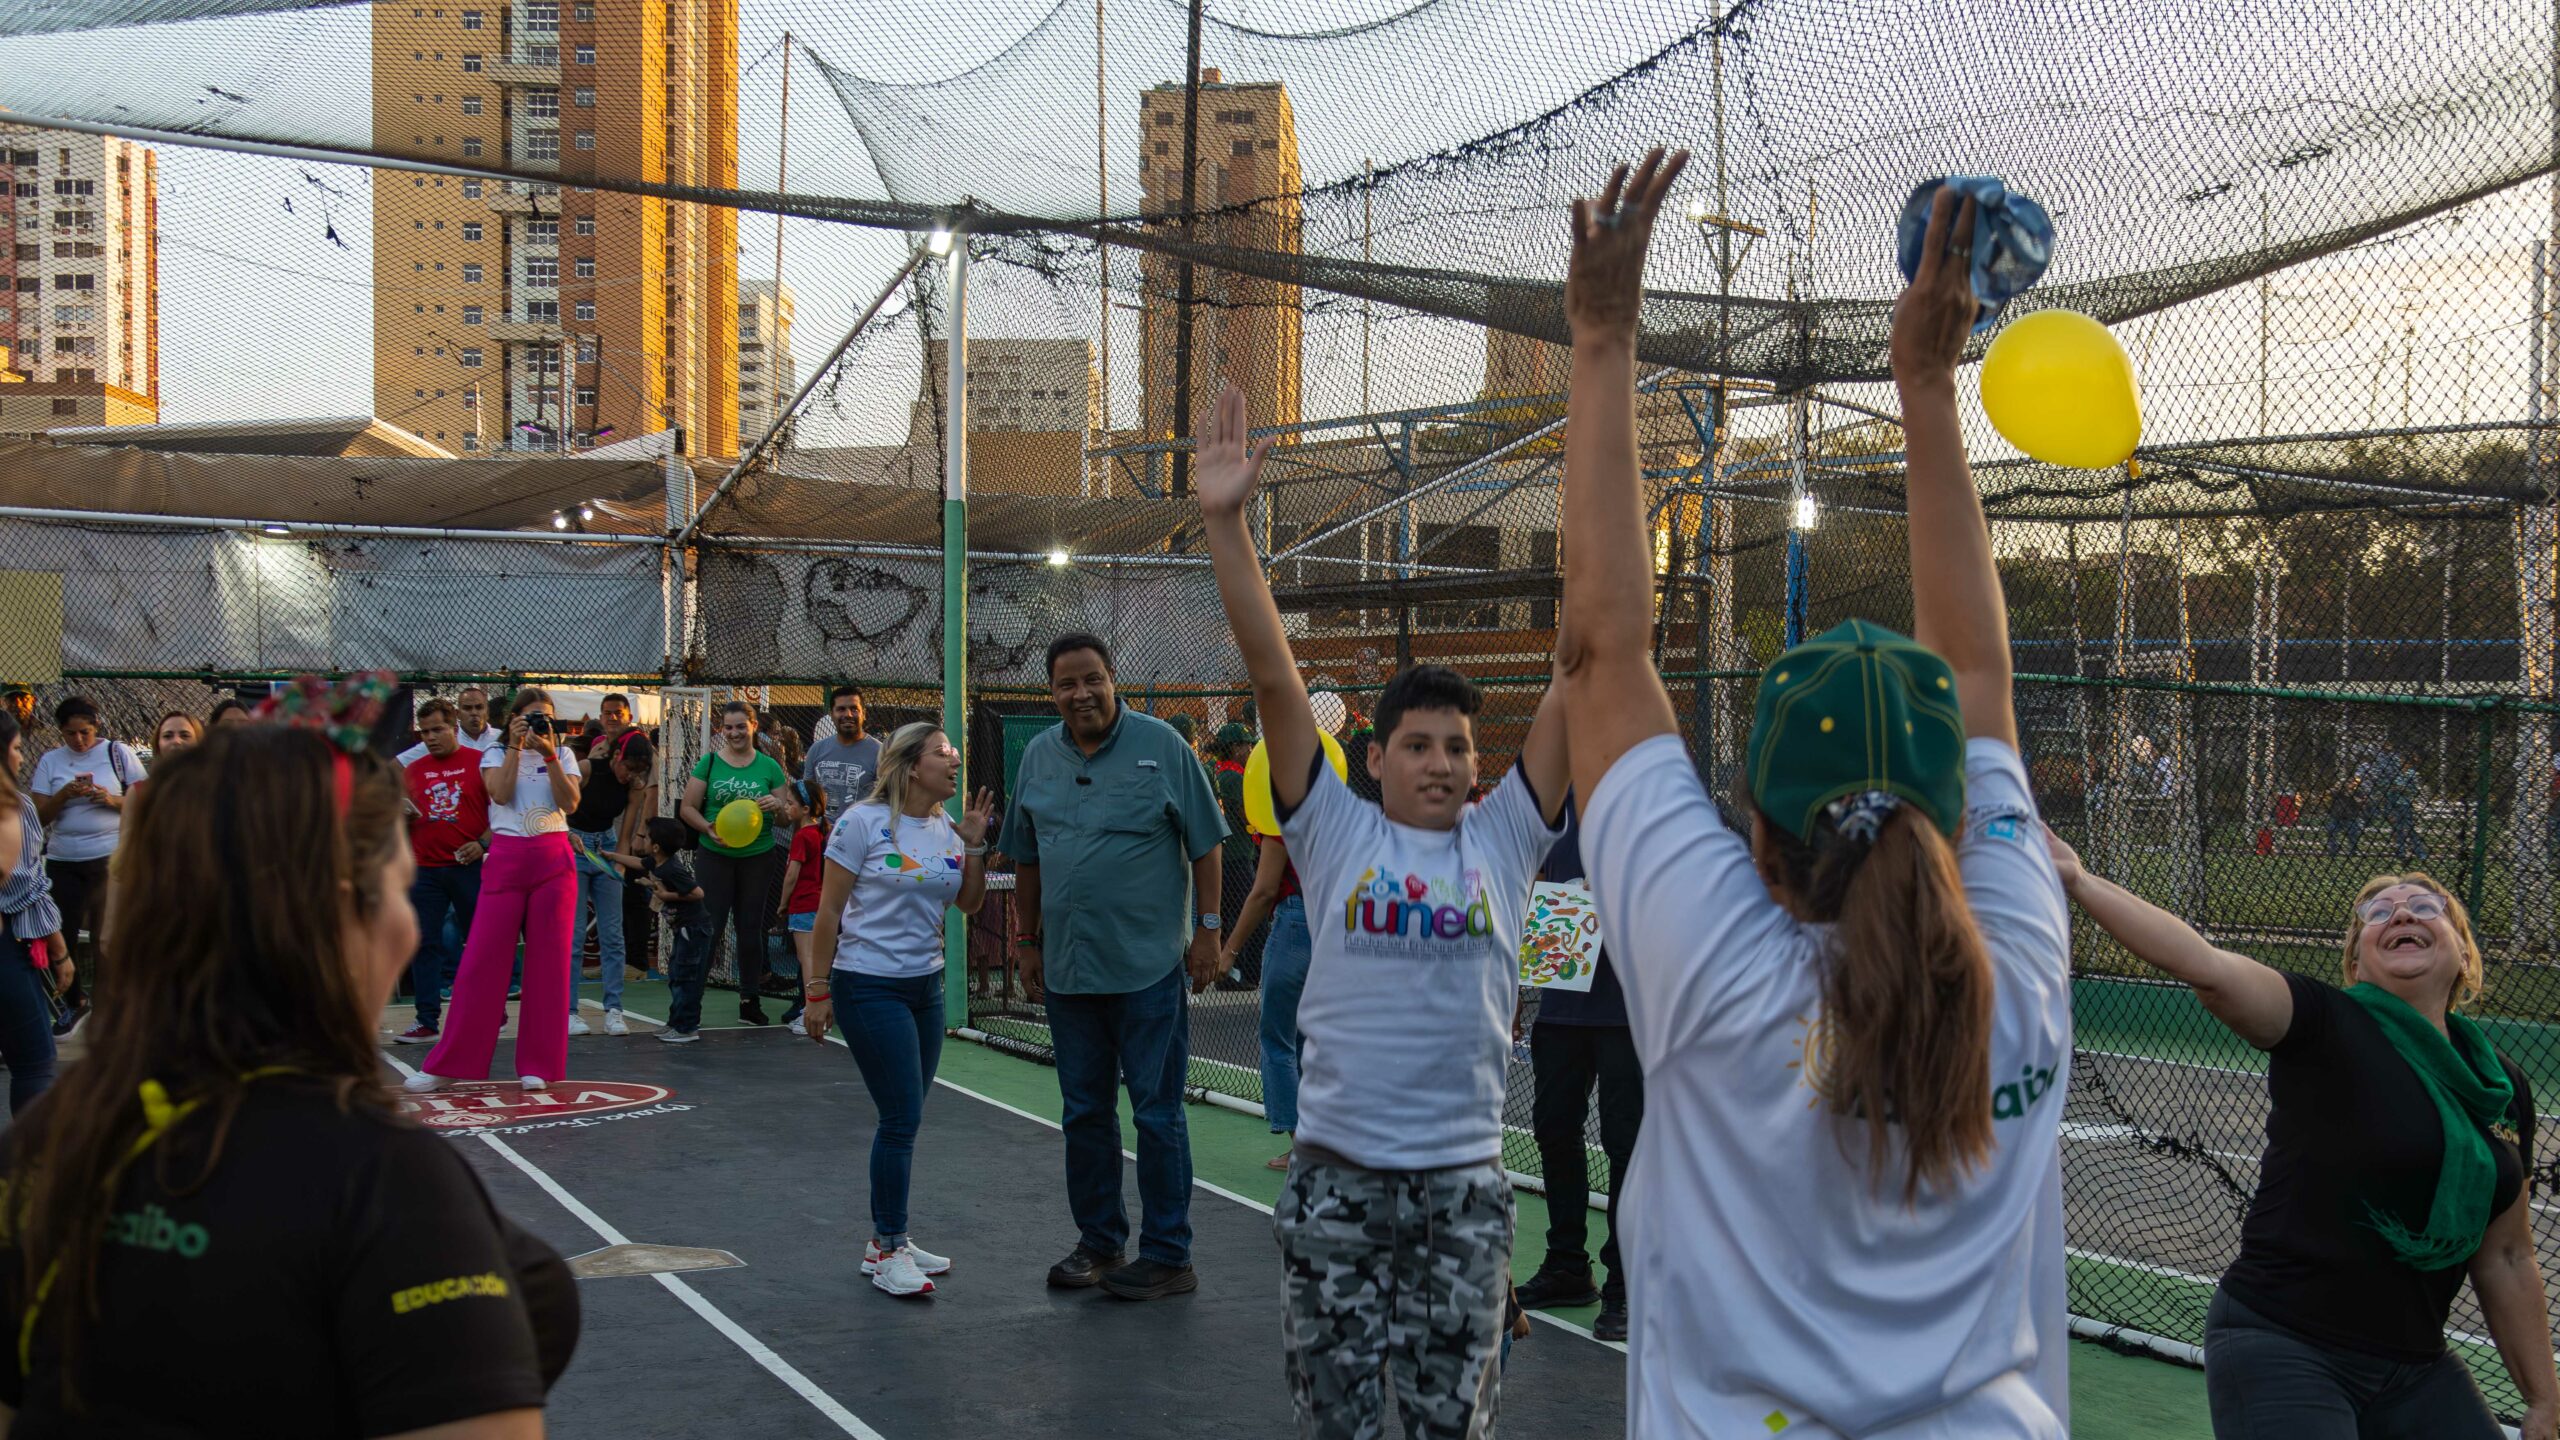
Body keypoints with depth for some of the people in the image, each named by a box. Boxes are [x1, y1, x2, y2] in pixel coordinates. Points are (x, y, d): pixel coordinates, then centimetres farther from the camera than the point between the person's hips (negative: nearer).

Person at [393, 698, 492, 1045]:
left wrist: (483, 843, -13)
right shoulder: (413, 769, 11)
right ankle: (427, 1021, 7)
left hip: (469, 866, -3)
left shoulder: (480, 762, 0)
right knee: (424, 944, 3)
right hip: (425, 869, 4)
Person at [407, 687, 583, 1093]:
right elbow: (501, 794, -9)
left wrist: (549, 755, -10)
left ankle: (539, 1066, 6)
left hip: (554, 860, 1)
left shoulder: (563, 754, 13)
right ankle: (449, 1066, 1)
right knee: (481, 959, -5)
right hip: (506, 861, -1)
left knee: (549, 962, 0)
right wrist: (515, 747, -9)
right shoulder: (495, 755, 11)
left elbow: (570, 804, -3)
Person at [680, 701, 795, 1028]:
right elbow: (688, 808, 1)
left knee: (751, 928, 8)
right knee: (709, 927, -5)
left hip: (759, 856, 1)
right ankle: (687, 1002, -1)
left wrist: (778, 807, -16)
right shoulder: (709, 763, 2)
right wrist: (709, 829, -16)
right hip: (716, 856, -1)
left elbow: (787, 817, 7)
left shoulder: (769, 767, 5)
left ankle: (750, 1001, 18)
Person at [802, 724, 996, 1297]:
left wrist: (975, 845, 0)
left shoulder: (946, 828, 7)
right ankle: (887, 1253, 4)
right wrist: (818, 991, -8)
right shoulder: (864, 822, -10)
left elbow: (969, 903, 15)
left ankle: (885, 1240, 22)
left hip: (925, 986, 6)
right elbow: (828, 909, -8)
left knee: (903, 1121, 10)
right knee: (902, 1119, -8)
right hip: (868, 986, -6)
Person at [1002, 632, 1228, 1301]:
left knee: (1156, 1112, -1)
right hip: (1067, 966, 5)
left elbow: (1204, 845, -3)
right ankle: (1099, 1242, 26)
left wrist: (1206, 928, -7)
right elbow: (1026, 859, 16)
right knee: (1084, 1113, 12)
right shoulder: (1038, 756, 7)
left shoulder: (1160, 745, -6)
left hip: (1149, 965, -5)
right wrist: (1026, 939, 14)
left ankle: (1167, 1256, 8)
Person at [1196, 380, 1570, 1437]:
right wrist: (1224, 522, -15)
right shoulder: (1337, 833, 0)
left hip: (1463, 1178, 1)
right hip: (1336, 1170, -1)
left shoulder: (1501, 841, 3)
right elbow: (1273, 674, -8)